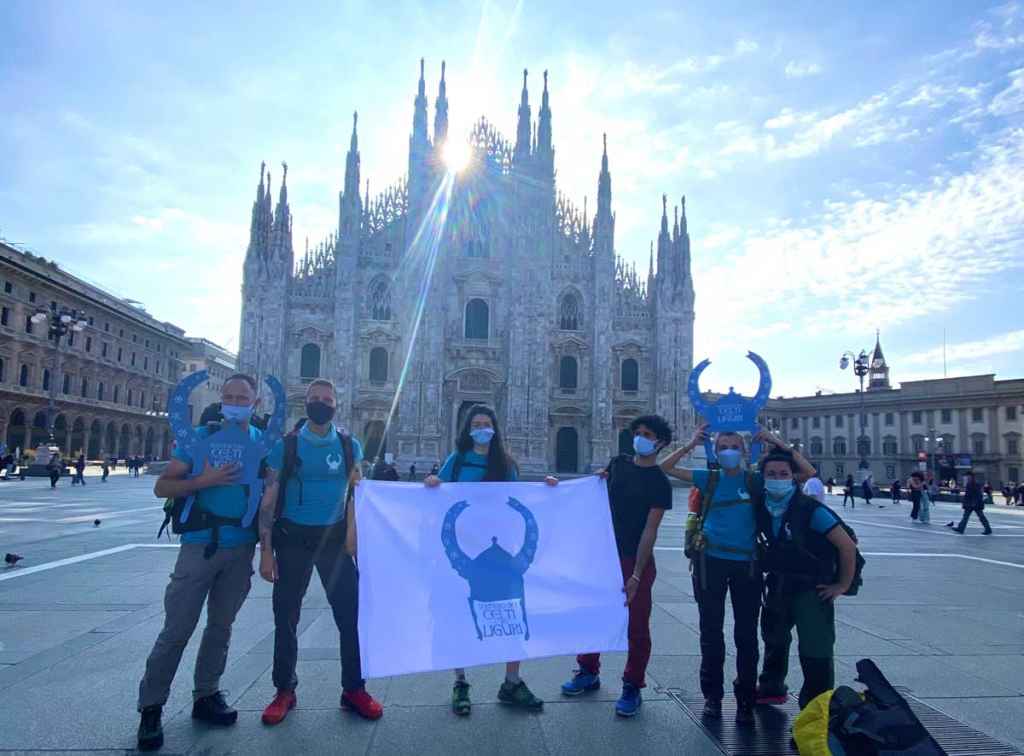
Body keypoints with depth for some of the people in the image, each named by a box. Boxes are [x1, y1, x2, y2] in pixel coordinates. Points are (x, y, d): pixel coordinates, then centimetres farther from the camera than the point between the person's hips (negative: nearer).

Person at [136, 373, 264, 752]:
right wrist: (204, 480, -20)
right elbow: (161, 487, -5)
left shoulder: (263, 442, 4)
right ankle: (150, 707, 15)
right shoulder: (200, 436, -4)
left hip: (241, 549, 3)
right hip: (200, 545, -3)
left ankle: (206, 696, 27)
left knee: (221, 625, 13)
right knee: (177, 629, 0)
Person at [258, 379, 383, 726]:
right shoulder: (286, 446, -3)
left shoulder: (349, 446, 2)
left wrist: (351, 532, -6)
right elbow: (269, 501, -3)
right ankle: (284, 691, 26)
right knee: (286, 616, 8)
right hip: (292, 538, -1)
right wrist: (266, 550, -8)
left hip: (334, 537, 1)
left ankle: (353, 689, 16)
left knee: (351, 613, 1)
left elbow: (355, 493, 6)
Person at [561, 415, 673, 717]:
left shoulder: (659, 482, -9)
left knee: (637, 626, 4)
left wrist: (636, 575, -19)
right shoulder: (619, 463, 5)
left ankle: (632, 687, 19)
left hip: (635, 559, -5)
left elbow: (649, 531, -14)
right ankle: (588, 672, 33)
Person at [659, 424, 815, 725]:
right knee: (711, 631, 11)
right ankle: (712, 695, 26)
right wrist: (690, 445, -9)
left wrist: (778, 443, -11)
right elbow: (665, 468, 1)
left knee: (746, 634, 8)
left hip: (746, 564, 0)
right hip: (711, 561, 1)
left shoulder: (756, 481, -1)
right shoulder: (710, 479, 2)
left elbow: (809, 474, -4)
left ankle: (745, 700, 22)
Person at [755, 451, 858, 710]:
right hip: (779, 584, 7)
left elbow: (847, 546, -20)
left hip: (812, 588, -7)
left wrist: (843, 585, -14)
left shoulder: (811, 510, -23)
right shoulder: (762, 506, -7)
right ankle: (771, 688, 48)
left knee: (815, 651, -9)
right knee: (773, 637, 24)